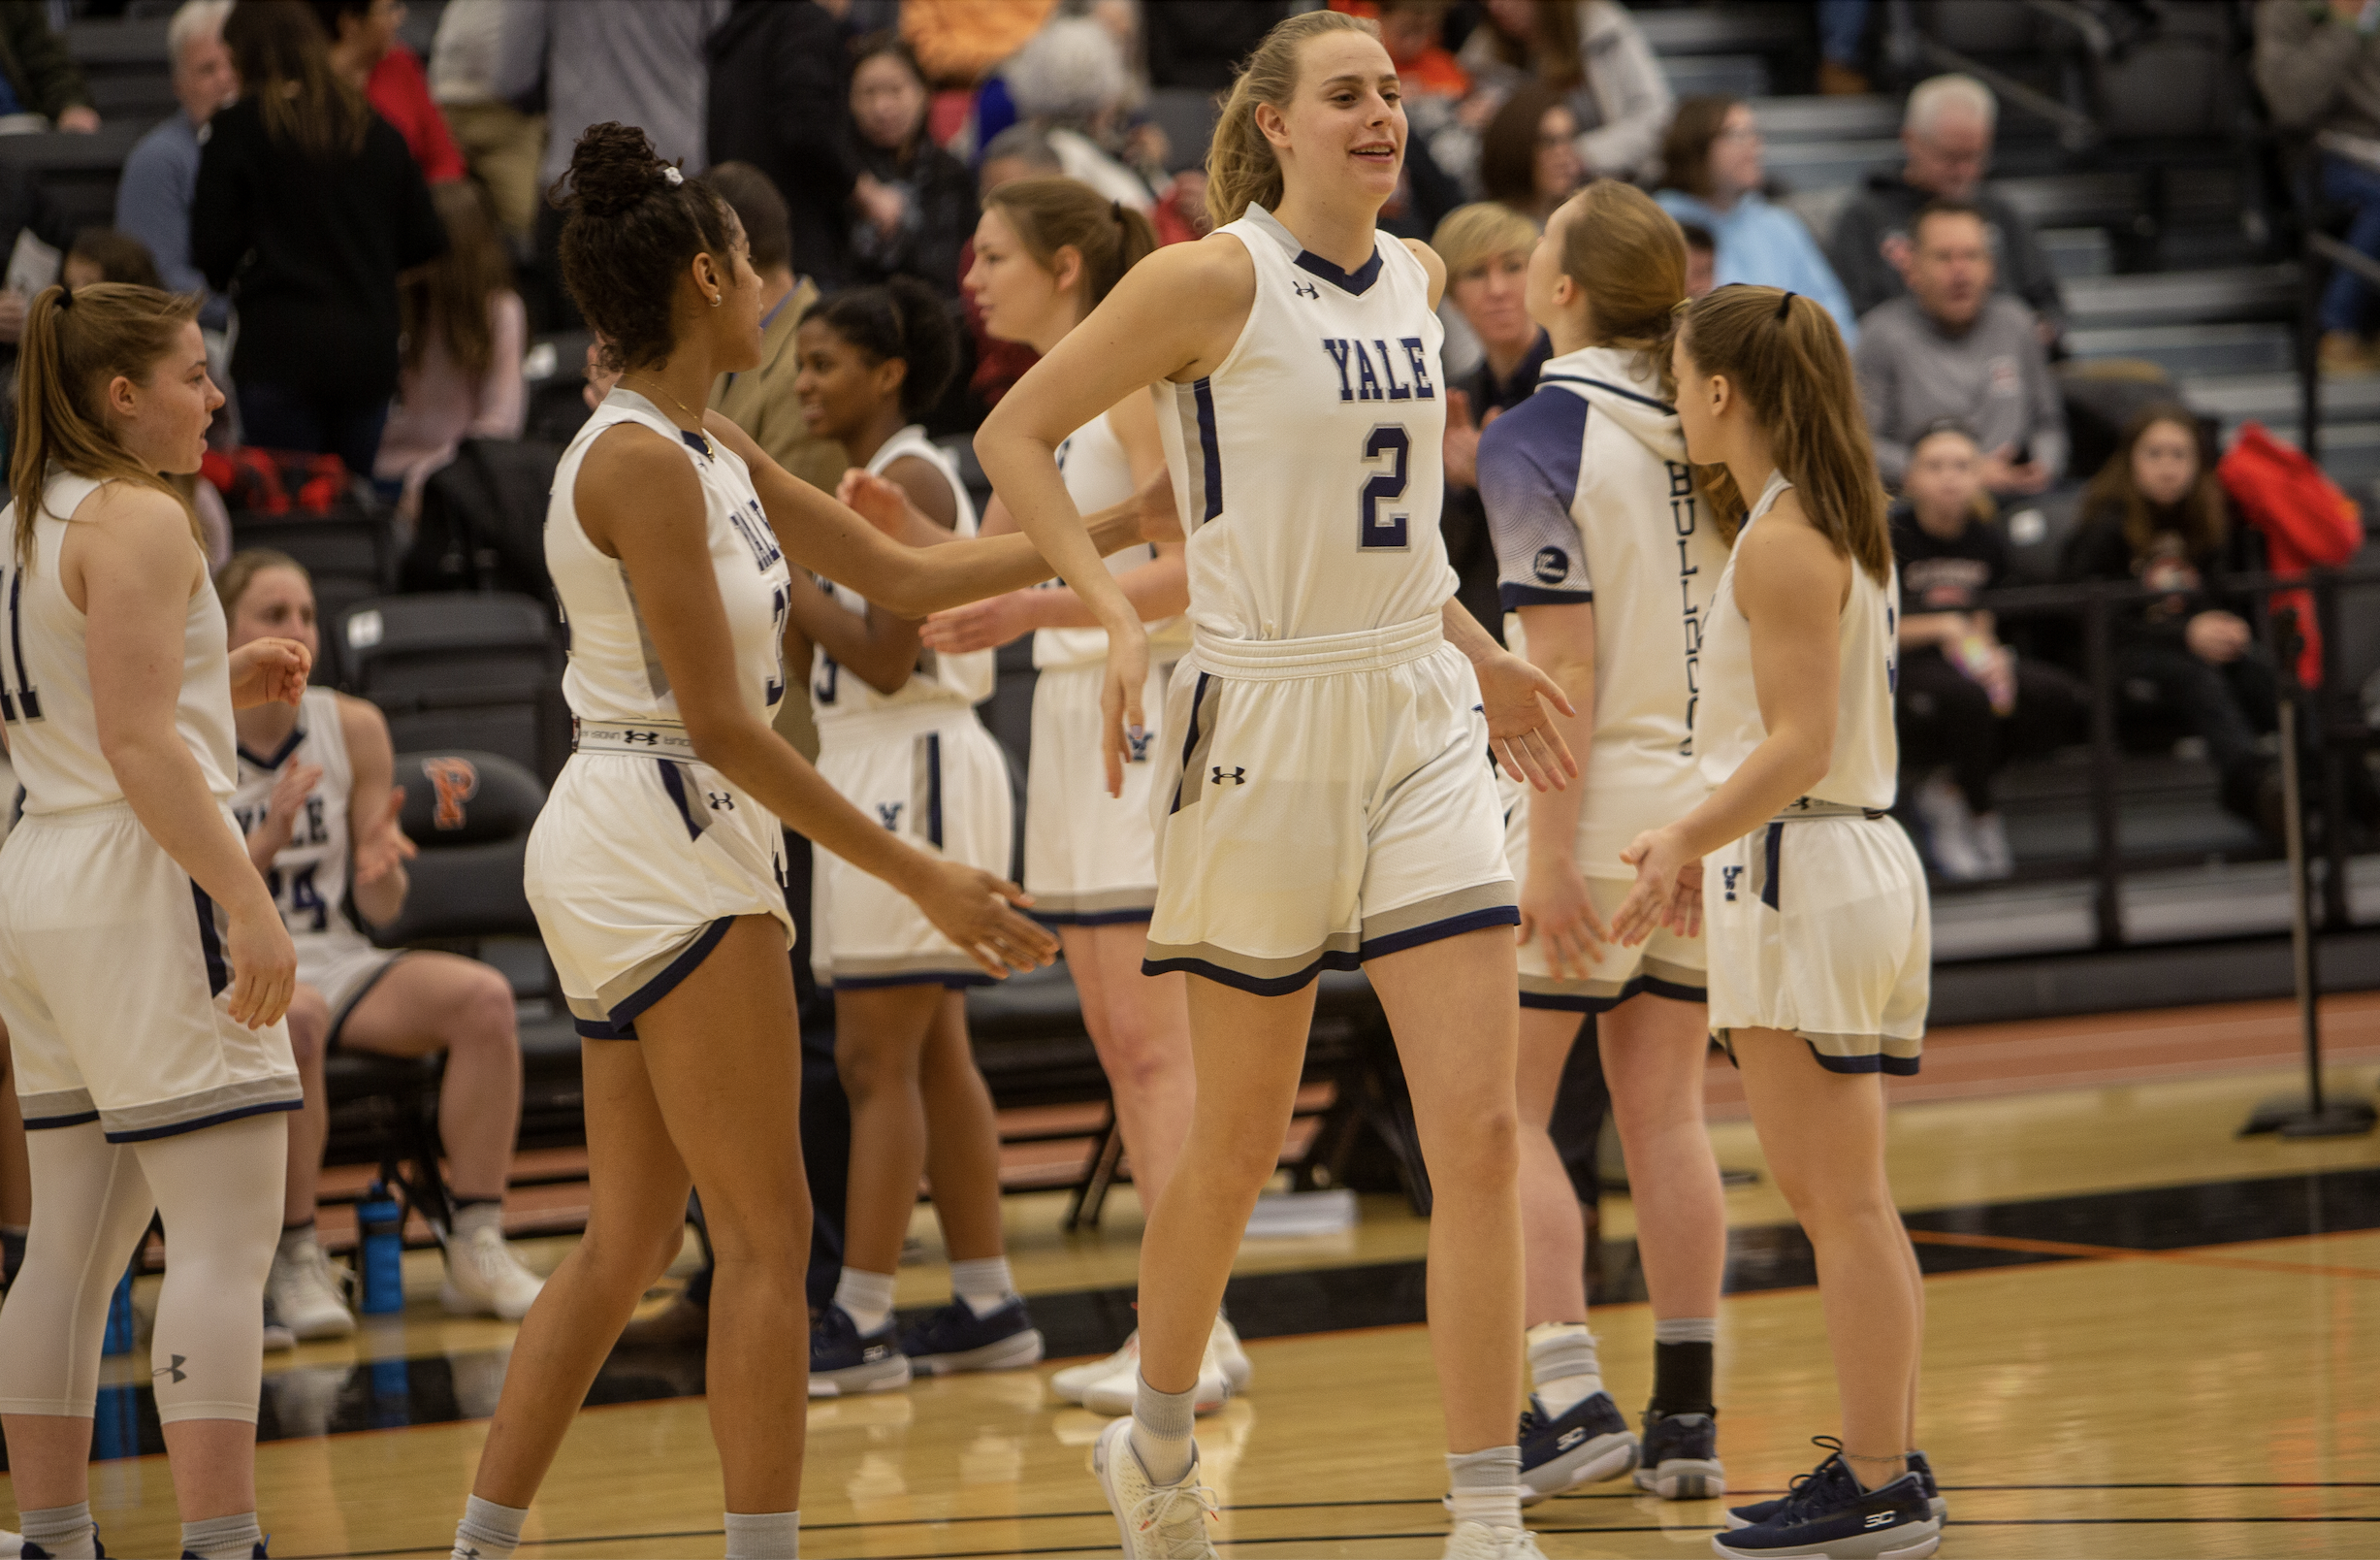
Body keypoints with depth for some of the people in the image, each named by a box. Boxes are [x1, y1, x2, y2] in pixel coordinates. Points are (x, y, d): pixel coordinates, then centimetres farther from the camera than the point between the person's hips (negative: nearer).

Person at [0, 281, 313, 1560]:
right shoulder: (138, 521, -12)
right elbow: (137, 748, -19)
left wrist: (220, 684, 19)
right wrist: (248, 903, -21)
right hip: (138, 884, -9)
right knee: (225, 1239, -10)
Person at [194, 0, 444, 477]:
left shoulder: (236, 129, -5)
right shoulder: (375, 128, 7)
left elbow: (212, 249, -8)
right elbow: (424, 241, 9)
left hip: (281, 353, -4)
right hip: (370, 354, 4)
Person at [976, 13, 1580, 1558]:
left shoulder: (1418, 281, 9)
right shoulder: (1213, 281, -10)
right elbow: (1016, 433, -6)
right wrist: (1117, 610, -17)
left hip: (1423, 726, 5)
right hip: (1267, 729, -5)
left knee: (1480, 1128, -7)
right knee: (1243, 1139, 8)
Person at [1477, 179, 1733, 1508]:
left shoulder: (1535, 435, -12)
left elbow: (1568, 659, -17)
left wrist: (1550, 850, -17)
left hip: (1599, 795, -6)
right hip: (1714, 794, 6)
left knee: (1507, 1108, 4)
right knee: (1667, 1114, 10)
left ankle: (1570, 1398, -6)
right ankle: (1687, 1420, 10)